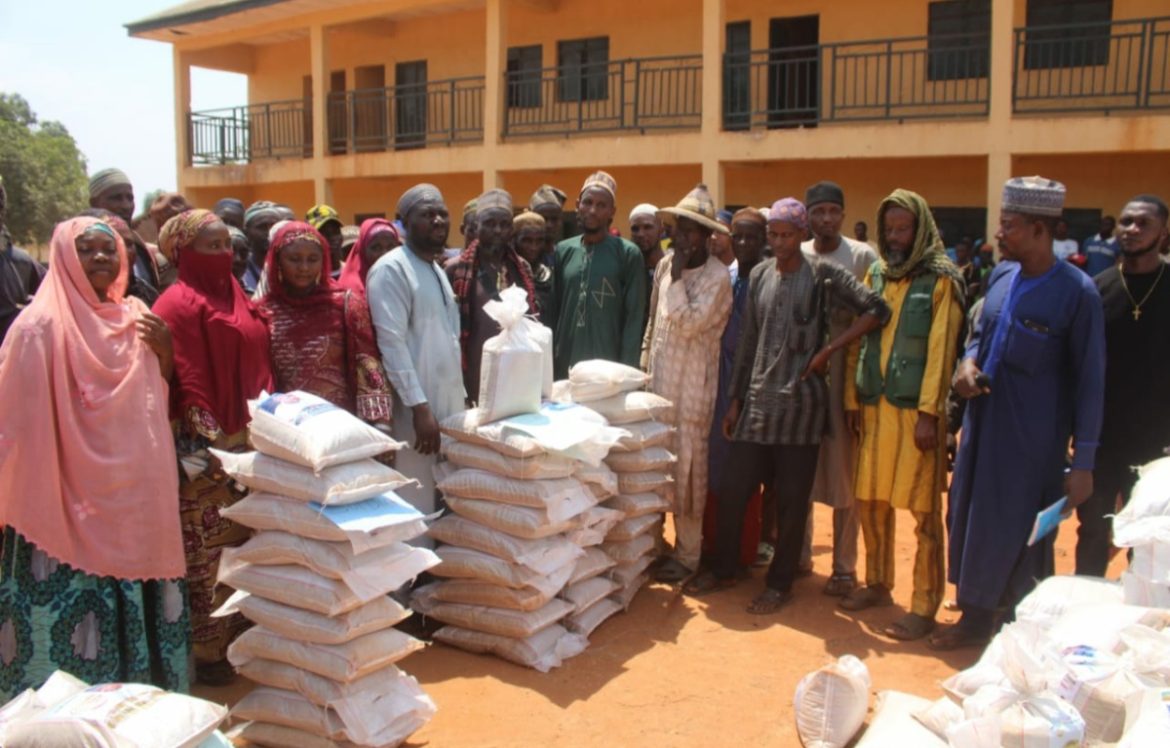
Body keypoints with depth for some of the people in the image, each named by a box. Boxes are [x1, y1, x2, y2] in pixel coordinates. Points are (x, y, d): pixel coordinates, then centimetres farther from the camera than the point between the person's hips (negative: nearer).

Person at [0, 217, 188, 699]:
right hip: (70, 501, -6)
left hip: (133, 493, 6)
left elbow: (160, 398, 17)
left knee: (136, 608, 13)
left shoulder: (135, 317, 9)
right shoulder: (42, 326, -10)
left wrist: (164, 350, -2)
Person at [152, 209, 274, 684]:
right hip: (207, 449, -8)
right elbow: (185, 382, -16)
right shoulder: (179, 305, -10)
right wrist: (212, 444, -19)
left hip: (250, 441, 8)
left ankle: (243, 634, 27)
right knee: (206, 549, 1)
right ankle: (203, 648, 14)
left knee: (247, 543, 14)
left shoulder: (237, 297, 14)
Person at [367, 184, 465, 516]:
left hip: (450, 404, 8)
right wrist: (420, 406, -22)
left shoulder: (437, 270, 17)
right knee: (418, 506, -3)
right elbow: (392, 343, -18)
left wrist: (461, 397, 16)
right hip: (417, 408, -8)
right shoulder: (391, 269, -11)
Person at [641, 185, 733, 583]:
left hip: (691, 389, -6)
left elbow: (689, 324, -22)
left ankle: (688, 554, 13)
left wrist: (678, 276, -17)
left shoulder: (717, 277, -12)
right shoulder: (665, 265, 9)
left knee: (686, 469, 0)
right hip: (659, 382, 6)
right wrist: (644, 366, 15)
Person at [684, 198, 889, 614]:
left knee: (792, 500, 4)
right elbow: (748, 342, 13)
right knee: (734, 489, 6)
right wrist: (736, 399, 11)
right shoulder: (759, 276, 10)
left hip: (800, 404, -4)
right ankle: (723, 569, 24)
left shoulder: (823, 275, -4)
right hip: (757, 403, 4)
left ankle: (780, 583, 18)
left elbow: (876, 311, -9)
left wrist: (828, 349, -12)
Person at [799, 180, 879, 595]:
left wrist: (833, 345, -17)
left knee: (843, 472, 1)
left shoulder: (863, 257, -2)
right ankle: (799, 553, 25)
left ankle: (844, 566, 12)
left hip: (843, 375, -3)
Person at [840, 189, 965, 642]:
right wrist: (852, 400, 5)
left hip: (916, 409, -5)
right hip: (874, 406, 5)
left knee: (924, 511, 0)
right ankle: (877, 584, 31)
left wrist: (929, 413, -16)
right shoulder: (875, 276, 12)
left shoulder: (941, 280, -4)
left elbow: (941, 350, -10)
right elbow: (857, 341, 11)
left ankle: (925, 607, 9)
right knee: (871, 501, 13)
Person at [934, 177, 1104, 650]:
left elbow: (1089, 381, -11)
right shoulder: (1001, 275, 4)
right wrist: (968, 362, -5)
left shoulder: (1076, 292, -13)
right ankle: (975, 618, 33)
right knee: (968, 518, 14)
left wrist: (1083, 461, -11)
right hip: (982, 422, 6)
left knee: (1018, 533, 2)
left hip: (1032, 437, -6)